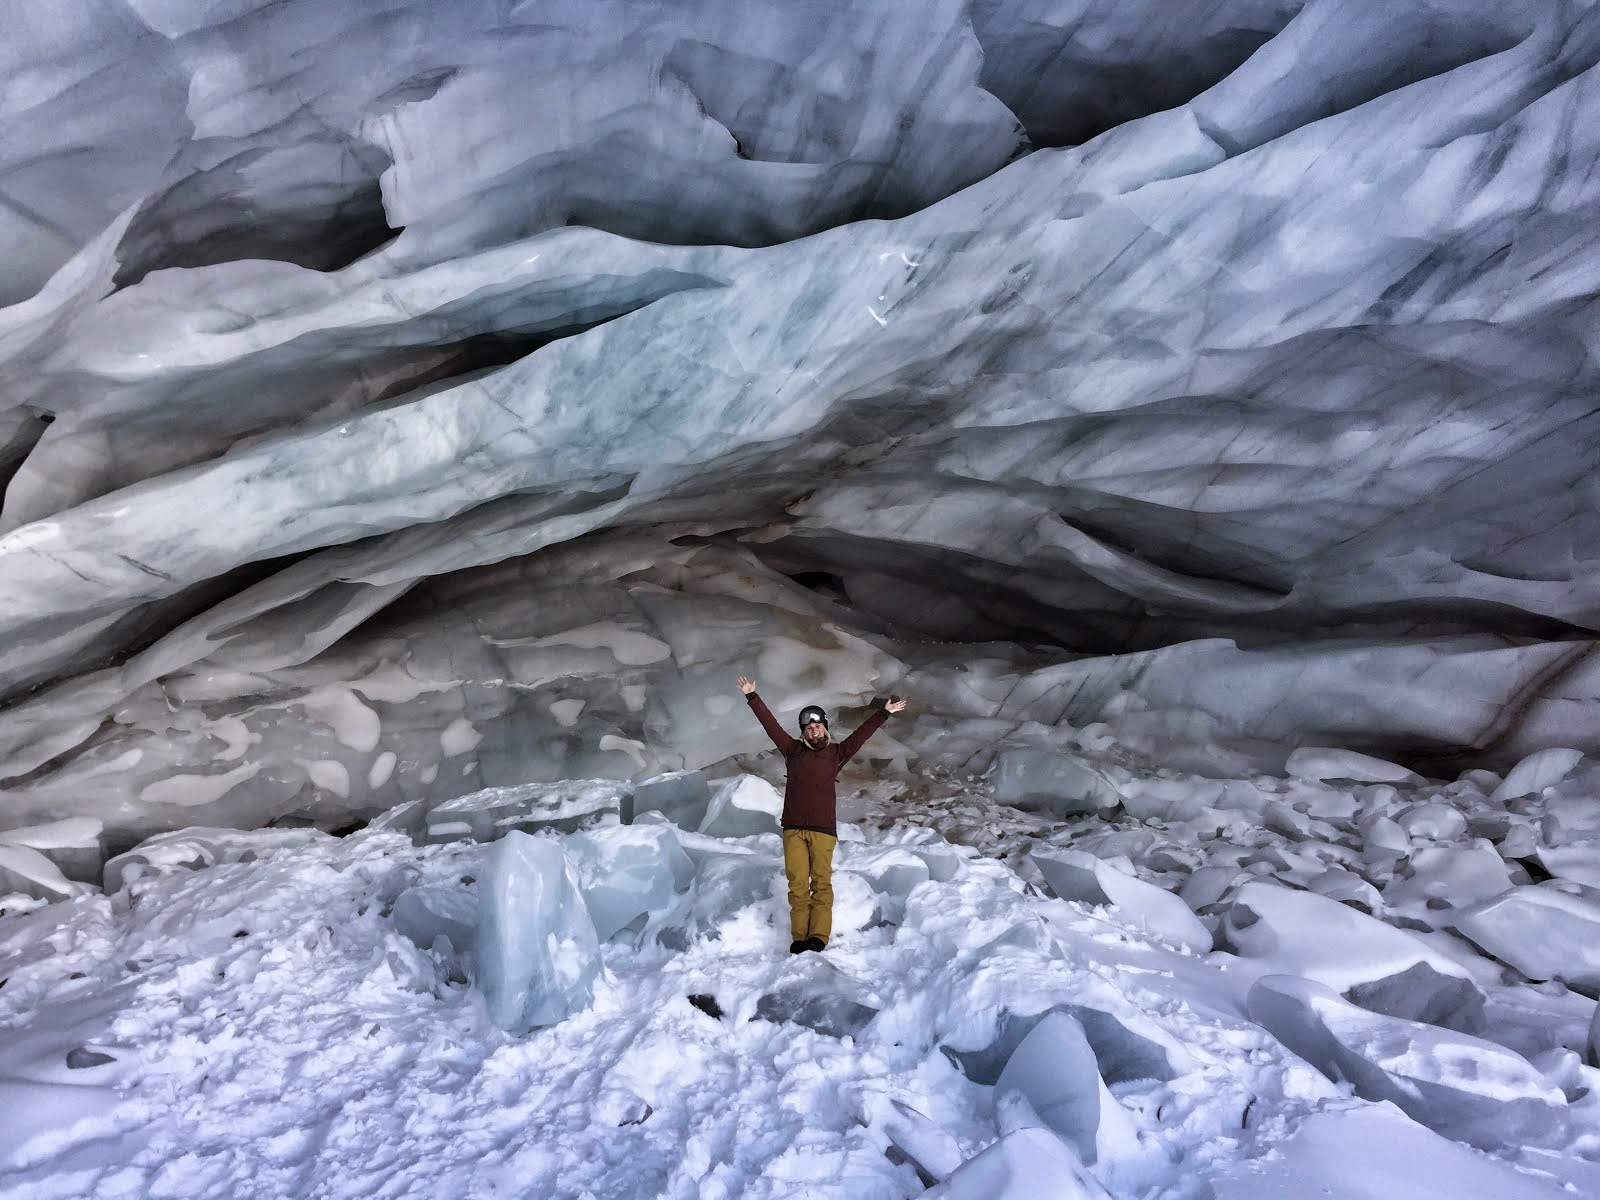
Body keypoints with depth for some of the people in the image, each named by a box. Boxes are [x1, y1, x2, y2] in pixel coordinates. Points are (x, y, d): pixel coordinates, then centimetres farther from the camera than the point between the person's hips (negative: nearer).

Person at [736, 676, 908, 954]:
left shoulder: (836, 753, 10)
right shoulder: (793, 750, 12)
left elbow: (862, 733, 7)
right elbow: (771, 725, 12)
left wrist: (885, 712, 2)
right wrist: (752, 697, 12)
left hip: (823, 829, -1)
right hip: (793, 829, 1)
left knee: (821, 882, -5)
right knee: (797, 884, -4)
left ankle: (818, 937, -8)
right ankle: (799, 938, -2)